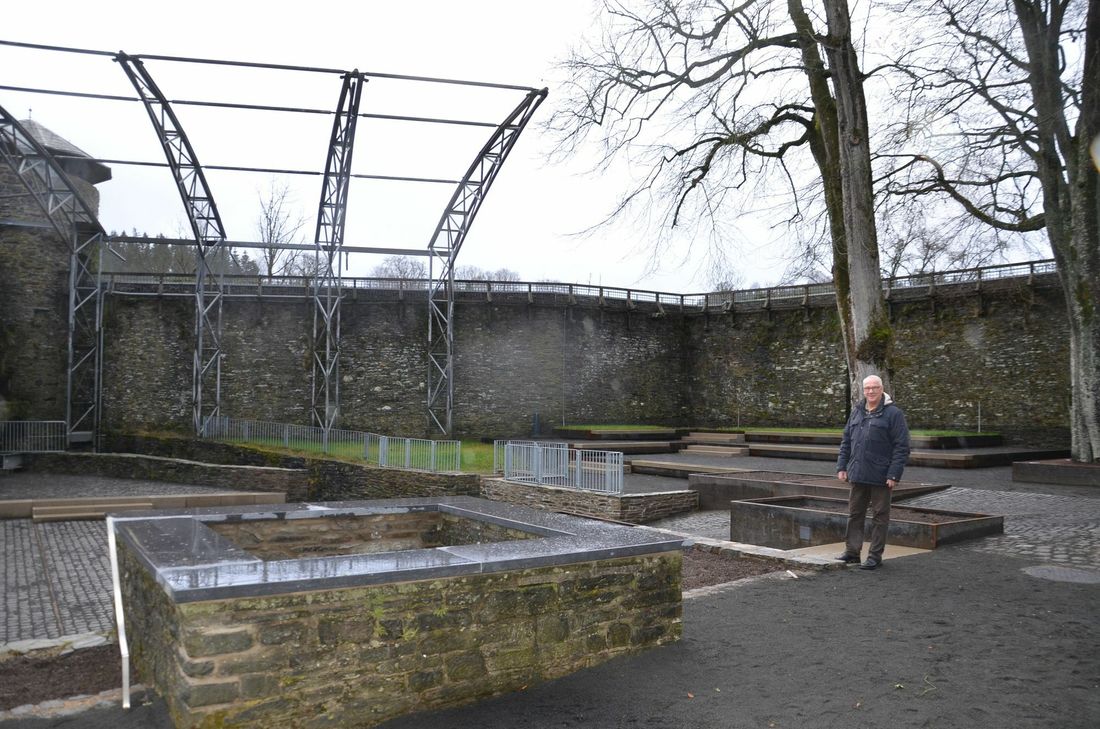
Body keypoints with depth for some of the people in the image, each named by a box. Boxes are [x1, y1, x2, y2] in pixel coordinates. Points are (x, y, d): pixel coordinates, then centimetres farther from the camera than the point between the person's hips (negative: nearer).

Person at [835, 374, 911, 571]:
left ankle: (875, 556, 13)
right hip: (857, 475, 5)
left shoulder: (893, 413, -6)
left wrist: (894, 474, -15)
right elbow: (846, 442, 16)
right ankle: (852, 551, 19)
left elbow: (902, 447, -10)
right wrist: (842, 466, 8)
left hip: (881, 477, -5)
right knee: (855, 514, 11)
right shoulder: (857, 412, 11)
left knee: (879, 516, 5)